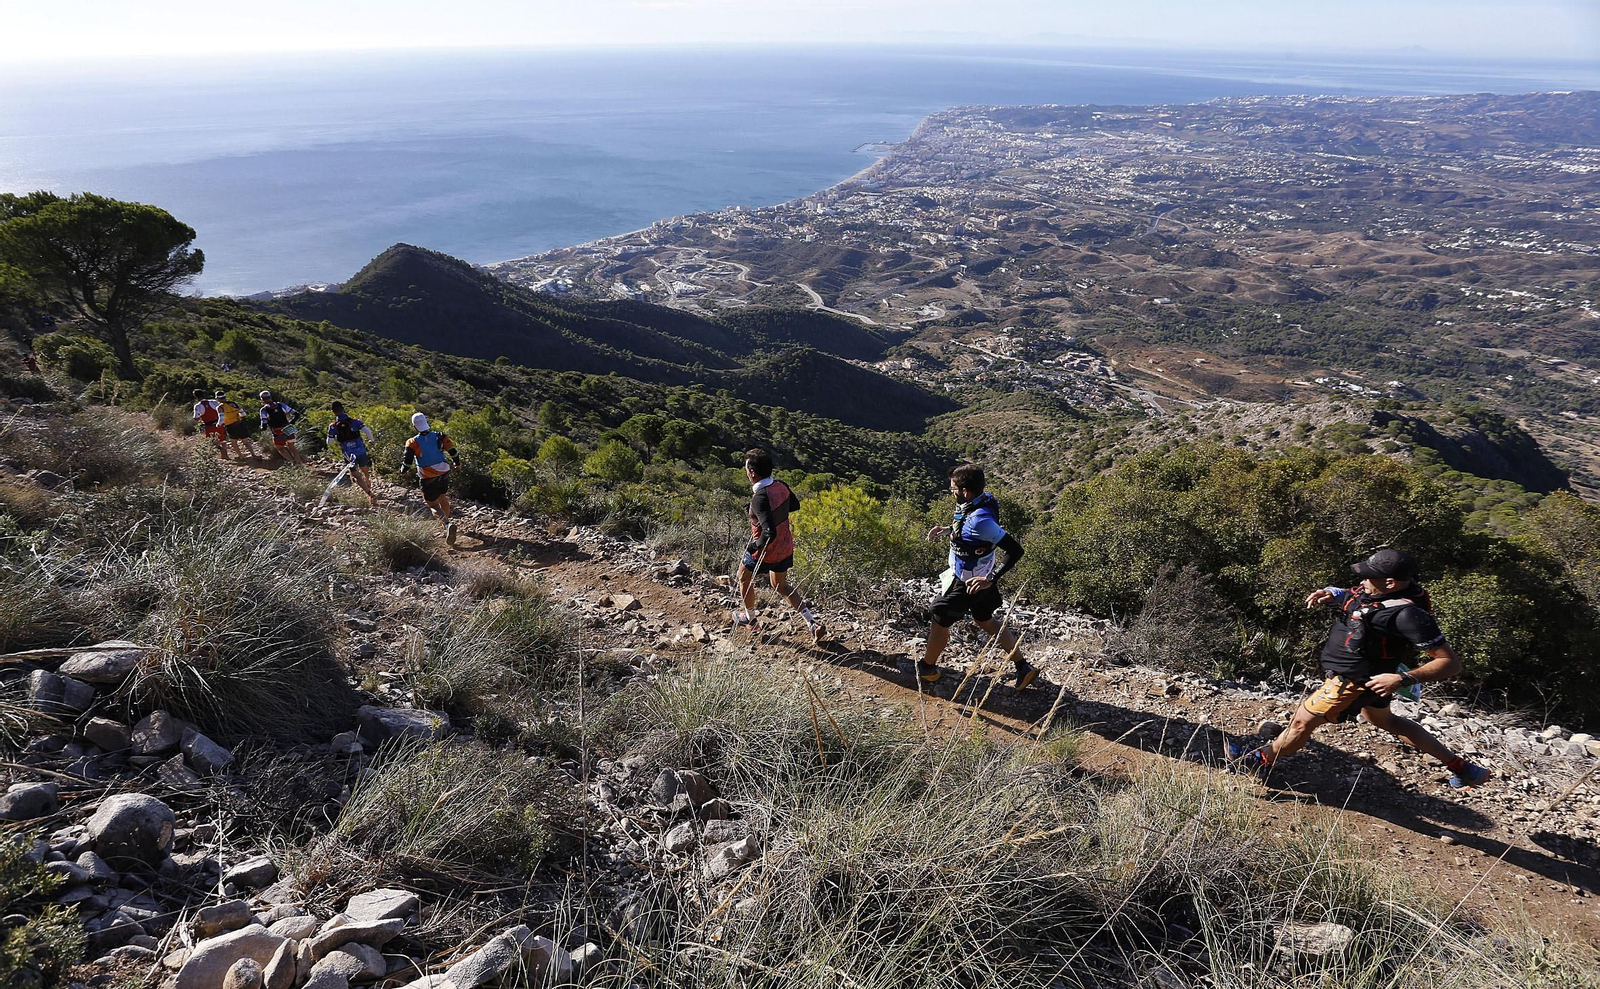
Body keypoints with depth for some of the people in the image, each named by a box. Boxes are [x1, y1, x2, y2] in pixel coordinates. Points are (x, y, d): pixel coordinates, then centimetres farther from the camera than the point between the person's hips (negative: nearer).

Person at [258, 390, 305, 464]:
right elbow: (296, 414, 1)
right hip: (289, 430, 3)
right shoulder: (281, 405, 1)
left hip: (279, 433, -3)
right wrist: (291, 422, 17)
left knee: (280, 448, 22)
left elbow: (264, 426, -12)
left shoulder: (264, 410, -9)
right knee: (292, 448, 20)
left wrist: (263, 427, 12)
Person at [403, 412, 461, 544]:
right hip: (443, 474, 3)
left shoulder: (413, 443, -12)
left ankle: (448, 524, -23)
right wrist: (457, 463, 15)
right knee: (443, 498, 25)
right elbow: (452, 450, -4)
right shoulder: (439, 437, -5)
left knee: (433, 505, 2)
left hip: (427, 479, -3)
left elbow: (408, 460, -10)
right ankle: (446, 521, 38)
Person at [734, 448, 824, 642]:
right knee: (781, 586, 24)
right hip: (786, 547, 7)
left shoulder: (759, 498, -32)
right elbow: (795, 505, 13)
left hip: (765, 551, -7)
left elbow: (770, 533, -37)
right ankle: (813, 623, 15)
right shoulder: (781, 486, -8)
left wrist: (755, 546, -20)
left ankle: (750, 618, 43)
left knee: (744, 578, 23)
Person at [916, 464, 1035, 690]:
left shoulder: (981, 520, -35)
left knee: (939, 619, 12)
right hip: (978, 577, 9)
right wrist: (948, 529, 6)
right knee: (985, 621, 24)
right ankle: (1023, 668, 31)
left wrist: (991, 579, -32)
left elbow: (1015, 550, -34)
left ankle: (927, 669, 35)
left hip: (969, 583, -9)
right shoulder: (983, 499, -7)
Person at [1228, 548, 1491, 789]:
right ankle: (1458, 767, 40)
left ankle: (1260, 762, 25)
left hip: (1354, 681, -10)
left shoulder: (1408, 615, -31)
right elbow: (1351, 594, 16)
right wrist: (1330, 594, -6)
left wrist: (1403, 679, -37)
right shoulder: (1375, 592, -7)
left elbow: (1451, 662, -28)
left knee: (1302, 722, 4)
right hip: (1365, 673, 10)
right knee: (1384, 720, 31)